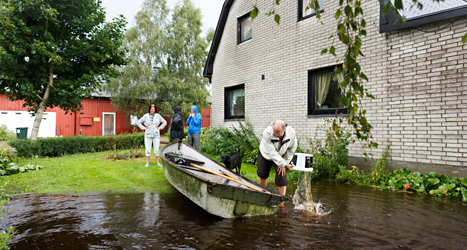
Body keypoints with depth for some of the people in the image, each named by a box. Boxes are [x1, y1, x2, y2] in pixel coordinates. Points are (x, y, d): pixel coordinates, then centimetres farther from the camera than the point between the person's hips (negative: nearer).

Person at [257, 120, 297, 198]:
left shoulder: (291, 132, -29)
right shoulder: (267, 133, -38)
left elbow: (292, 149, -12)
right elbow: (272, 153, -38)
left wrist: (284, 163, -14)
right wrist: (285, 164, -40)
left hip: (281, 157, 1)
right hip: (266, 155, -1)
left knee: (282, 178, -10)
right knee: (263, 175, 16)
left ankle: (282, 202, -1)